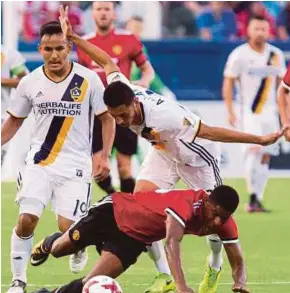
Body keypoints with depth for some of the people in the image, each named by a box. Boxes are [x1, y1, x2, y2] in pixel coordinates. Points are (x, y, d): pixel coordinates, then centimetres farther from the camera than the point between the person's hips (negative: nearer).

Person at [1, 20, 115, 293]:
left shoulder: (88, 80, -7)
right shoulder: (29, 83, -1)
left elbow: (107, 117, 3)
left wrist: (105, 157, -5)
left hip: (75, 165, -2)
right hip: (39, 163, 2)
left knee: (67, 227, -10)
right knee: (26, 220, -13)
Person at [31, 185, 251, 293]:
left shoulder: (225, 224, -20)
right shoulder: (186, 203, -42)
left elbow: (238, 261, -14)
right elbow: (172, 242, -55)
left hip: (134, 238, 5)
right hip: (114, 211, -5)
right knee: (58, 249, 16)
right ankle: (47, 244, 55)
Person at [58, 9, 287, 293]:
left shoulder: (163, 117, -45)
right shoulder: (119, 93, -27)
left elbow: (208, 131, -38)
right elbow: (107, 61, -7)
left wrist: (260, 140, -35)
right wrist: (73, 37, -1)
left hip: (196, 156, -6)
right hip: (163, 152, 6)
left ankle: (215, 265, 35)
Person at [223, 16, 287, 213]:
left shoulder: (276, 55, 7)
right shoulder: (239, 55, -6)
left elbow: (281, 85, 15)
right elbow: (228, 83, -4)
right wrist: (230, 111, -11)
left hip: (270, 111, 5)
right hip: (249, 111, -5)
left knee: (266, 156, 2)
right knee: (254, 149, -21)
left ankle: (256, 201, 8)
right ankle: (253, 196, -19)